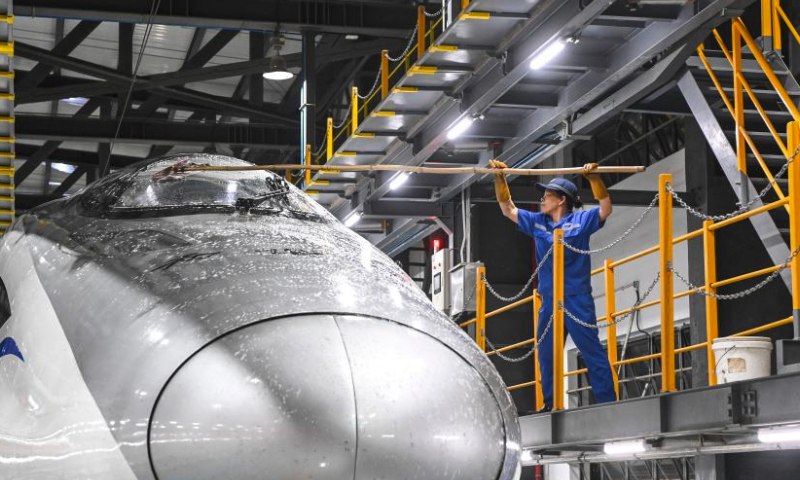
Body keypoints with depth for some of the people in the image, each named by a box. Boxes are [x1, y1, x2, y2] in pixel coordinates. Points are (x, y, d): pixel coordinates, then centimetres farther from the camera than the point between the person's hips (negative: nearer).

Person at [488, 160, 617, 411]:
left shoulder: (580, 220, 1)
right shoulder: (537, 222, 14)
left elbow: (606, 208, -12)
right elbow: (508, 209, 18)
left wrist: (594, 177, -21)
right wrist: (500, 179, 9)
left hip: (578, 301, -6)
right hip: (549, 302, 6)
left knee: (593, 352, -7)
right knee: (546, 357, 9)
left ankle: (608, 404, -5)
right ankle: (551, 406, 19)